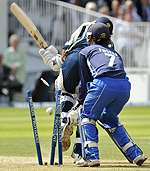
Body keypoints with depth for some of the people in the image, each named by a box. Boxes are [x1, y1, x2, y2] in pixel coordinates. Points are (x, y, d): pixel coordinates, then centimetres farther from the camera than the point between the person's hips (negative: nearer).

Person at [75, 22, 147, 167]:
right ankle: (135, 154, 21)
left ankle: (91, 157, 0)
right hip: (125, 86, 5)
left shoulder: (86, 51, 23)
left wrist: (81, 100, 31)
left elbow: (85, 80, 20)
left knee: (87, 116, 14)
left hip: (104, 83, -5)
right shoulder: (114, 52, 37)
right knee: (109, 118, 27)